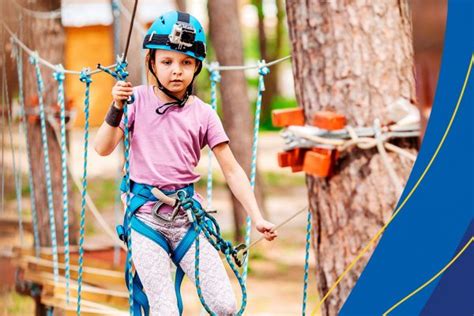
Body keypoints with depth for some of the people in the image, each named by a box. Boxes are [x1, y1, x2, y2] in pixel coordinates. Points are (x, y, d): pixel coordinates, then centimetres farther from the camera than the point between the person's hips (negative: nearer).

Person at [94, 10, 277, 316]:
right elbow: (103, 148, -4)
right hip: (146, 216, -2)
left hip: (188, 214, 2)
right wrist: (117, 108, -19)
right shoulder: (139, 99, -1)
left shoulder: (203, 115, 1)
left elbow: (232, 170, 2)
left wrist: (257, 217, -6)